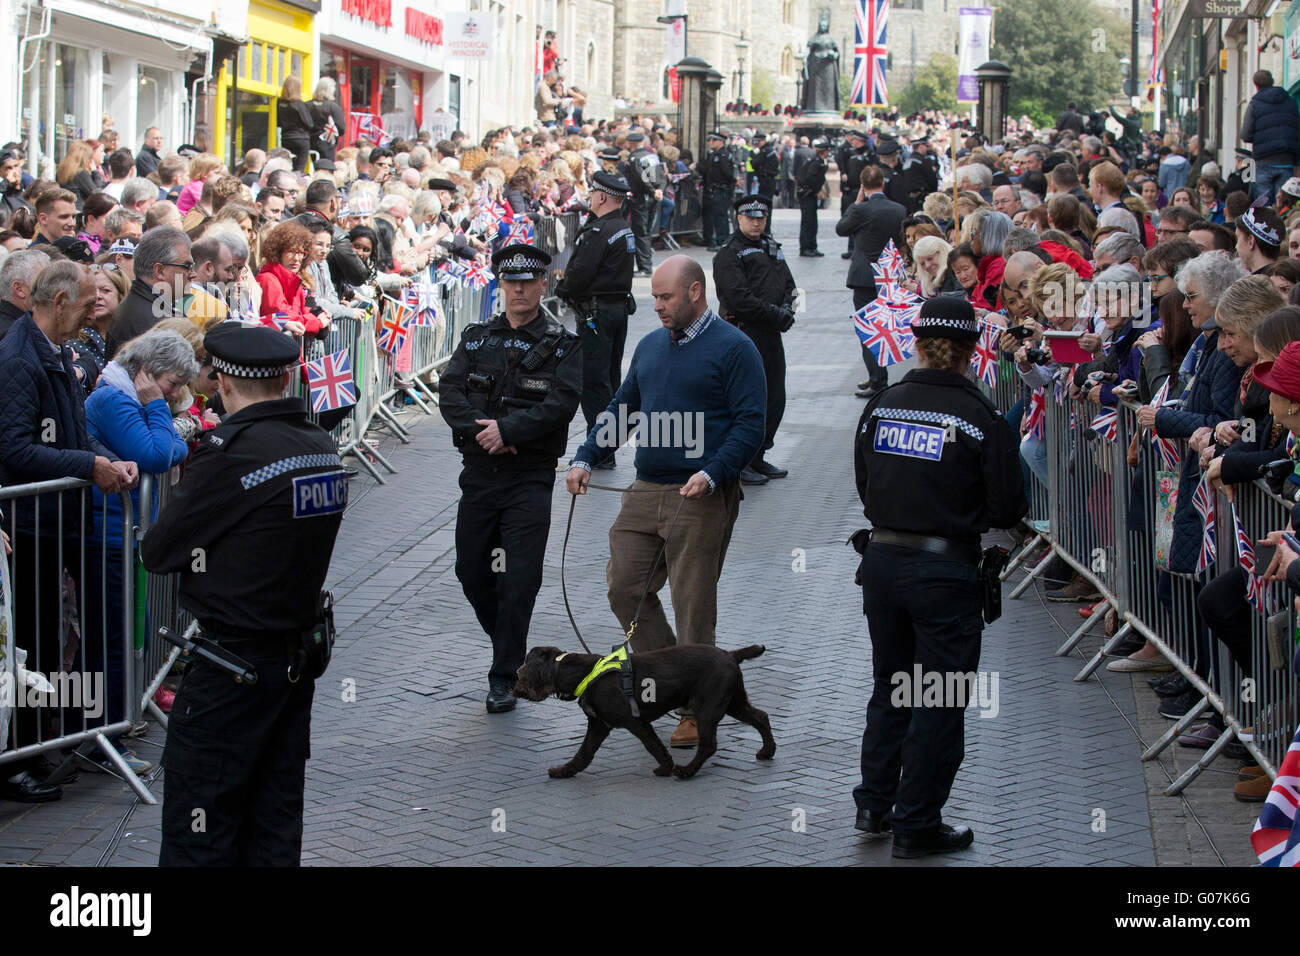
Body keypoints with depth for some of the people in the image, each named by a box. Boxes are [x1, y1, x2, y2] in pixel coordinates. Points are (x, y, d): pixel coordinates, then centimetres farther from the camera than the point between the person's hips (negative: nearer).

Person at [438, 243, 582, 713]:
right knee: (471, 570, 8)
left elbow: (561, 404, -13)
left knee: (520, 579, -7)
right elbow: (449, 391, 0)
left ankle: (504, 678, 1)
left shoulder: (562, 345, 0)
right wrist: (481, 430, -16)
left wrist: (507, 429, -21)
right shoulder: (477, 338, 11)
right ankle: (510, 647, 31)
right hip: (480, 472, 4)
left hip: (530, 478, -4)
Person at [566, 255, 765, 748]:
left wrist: (713, 474, -22)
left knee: (693, 605, -2)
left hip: (700, 499, -7)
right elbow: (621, 409, 21)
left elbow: (750, 425, -10)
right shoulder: (650, 346, 15)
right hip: (644, 492, 7)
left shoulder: (733, 348, -6)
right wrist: (585, 459, 8)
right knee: (624, 587, 4)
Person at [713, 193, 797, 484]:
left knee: (775, 398, 11)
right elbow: (739, 298, -16)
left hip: (771, 334, 8)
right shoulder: (729, 254, -7)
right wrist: (775, 313, -15)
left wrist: (787, 310, -1)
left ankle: (758, 458, 23)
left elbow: (788, 284, 20)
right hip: (744, 333, -8)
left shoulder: (772, 248, 18)